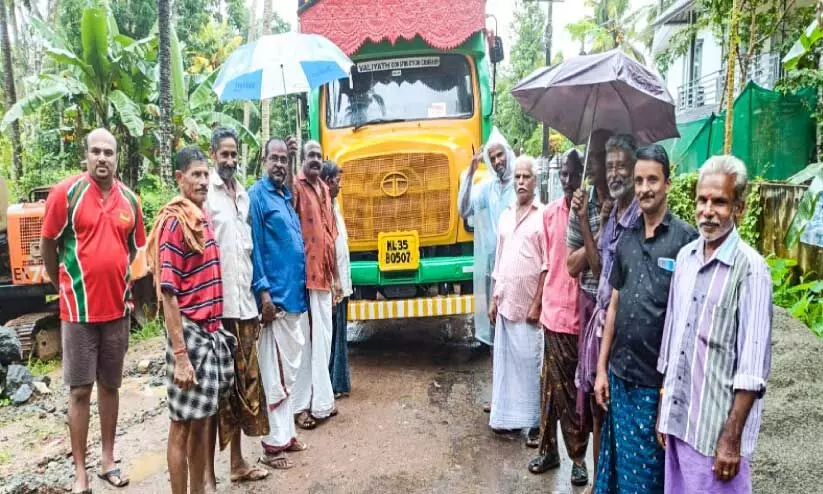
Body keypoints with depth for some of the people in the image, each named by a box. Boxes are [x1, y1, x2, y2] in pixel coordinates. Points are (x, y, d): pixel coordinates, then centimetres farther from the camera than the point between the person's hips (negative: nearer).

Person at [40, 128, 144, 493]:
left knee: (110, 385, 13)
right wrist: (64, 288, 7)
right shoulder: (65, 193, -8)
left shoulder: (129, 199, 4)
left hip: (117, 309, 4)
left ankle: (108, 460, 27)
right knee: (80, 390, 4)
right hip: (79, 309, -4)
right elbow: (47, 246, -1)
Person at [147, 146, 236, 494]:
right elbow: (168, 294, -18)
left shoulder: (204, 216, 10)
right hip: (189, 332, -8)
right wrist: (180, 356, -20)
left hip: (212, 331, 8)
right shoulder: (174, 222, -14)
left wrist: (219, 327, 16)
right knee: (184, 423, 4)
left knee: (206, 416, 17)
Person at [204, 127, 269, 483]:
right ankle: (208, 468, 12)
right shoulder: (205, 192, -7)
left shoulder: (243, 194, 16)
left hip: (244, 303, 7)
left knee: (244, 383, 13)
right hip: (215, 304, -7)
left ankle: (238, 461, 27)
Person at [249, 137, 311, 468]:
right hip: (276, 296, -9)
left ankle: (286, 433, 27)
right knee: (275, 373, -3)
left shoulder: (286, 196, 17)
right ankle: (273, 444, 7)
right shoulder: (257, 196, -7)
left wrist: (301, 287, 16)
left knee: (290, 369, 15)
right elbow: (253, 248, -13)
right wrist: (264, 291, -19)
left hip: (295, 294, 9)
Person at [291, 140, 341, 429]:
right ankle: (300, 404, 8)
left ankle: (321, 398, 27)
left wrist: (336, 276, 19)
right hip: (304, 274, -7)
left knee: (324, 338, 14)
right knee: (304, 338, -2)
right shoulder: (296, 186, -7)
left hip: (324, 275, 8)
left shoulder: (325, 190, 16)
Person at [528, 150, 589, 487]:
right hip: (554, 313, 3)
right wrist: (538, 304, 12)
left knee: (580, 388, 10)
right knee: (553, 386, 13)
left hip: (583, 314, -3)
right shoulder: (550, 213, 5)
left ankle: (578, 456, 24)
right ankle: (548, 449, 27)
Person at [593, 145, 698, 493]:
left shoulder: (685, 238, -9)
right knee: (619, 463, 17)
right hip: (620, 375, 5)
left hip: (660, 380, -4)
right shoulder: (626, 238, 6)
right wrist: (601, 368, 9)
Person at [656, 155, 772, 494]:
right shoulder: (685, 257, 5)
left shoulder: (750, 268, -13)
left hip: (716, 428, -6)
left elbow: (752, 368, -15)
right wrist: (663, 409, 13)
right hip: (677, 420, 6)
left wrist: (731, 438, -15)